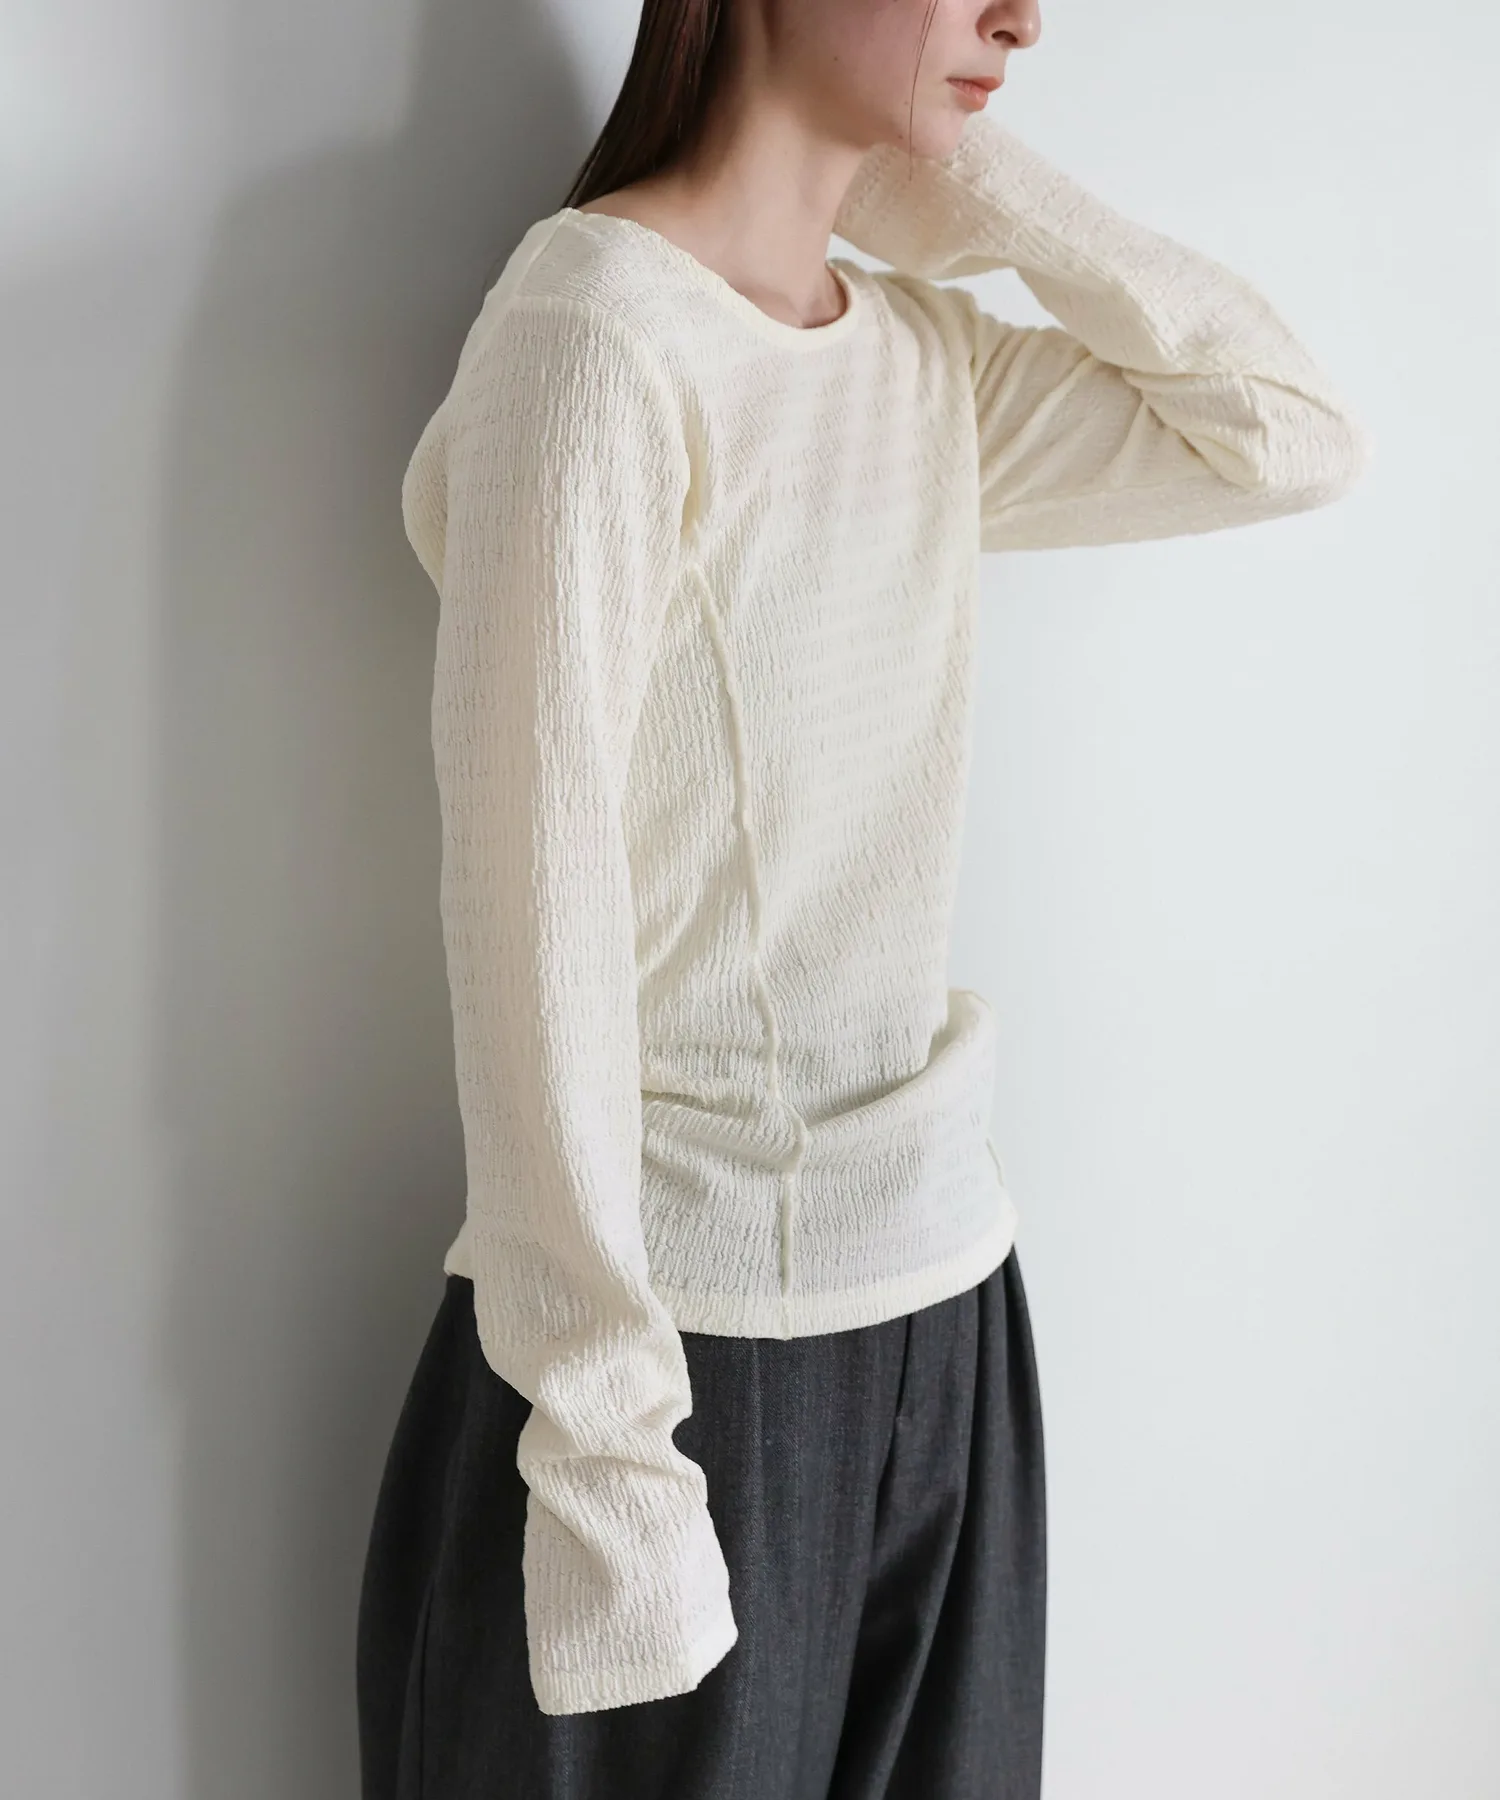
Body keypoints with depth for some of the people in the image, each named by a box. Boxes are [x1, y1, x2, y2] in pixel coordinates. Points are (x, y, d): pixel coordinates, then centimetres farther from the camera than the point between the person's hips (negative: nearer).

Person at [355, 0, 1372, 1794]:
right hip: (686, 1343, -7)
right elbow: (529, 909, -18)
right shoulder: (592, 333, -15)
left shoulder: (931, 362, 7)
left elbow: (1294, 434, 12)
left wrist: (992, 187, 3)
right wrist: (606, 1445, -18)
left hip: (941, 1314, 7)